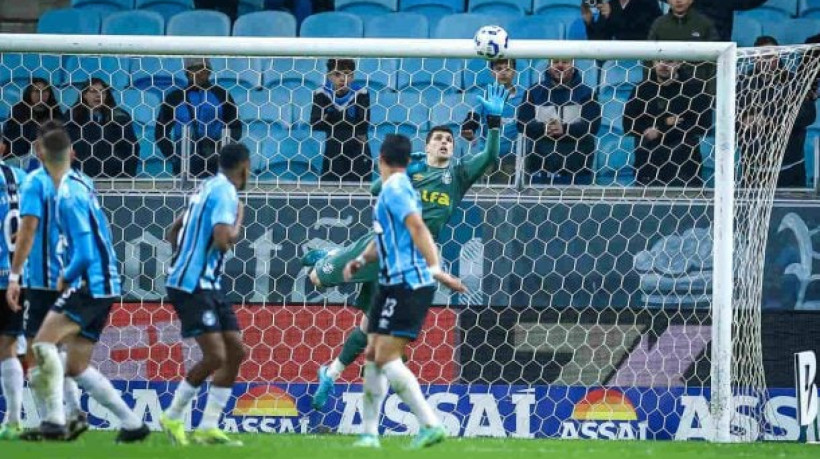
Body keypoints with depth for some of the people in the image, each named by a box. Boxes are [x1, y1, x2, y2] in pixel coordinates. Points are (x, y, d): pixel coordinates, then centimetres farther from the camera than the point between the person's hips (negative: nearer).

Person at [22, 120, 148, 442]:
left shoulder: (68, 196, -18)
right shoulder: (82, 183, 10)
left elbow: (84, 254, -20)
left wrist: (65, 278, -4)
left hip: (91, 284, -9)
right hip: (103, 285, 9)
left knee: (44, 343, -17)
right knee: (77, 366, 11)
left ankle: (55, 419, -23)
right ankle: (132, 423, 12)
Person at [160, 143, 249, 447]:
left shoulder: (211, 188, 16)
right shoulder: (225, 193, -14)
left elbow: (174, 231, 24)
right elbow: (222, 240, -27)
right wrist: (239, 222, -8)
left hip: (208, 285, 10)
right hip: (192, 285, -10)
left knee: (236, 351, 7)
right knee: (215, 356, -14)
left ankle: (208, 427, 8)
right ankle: (173, 417, 3)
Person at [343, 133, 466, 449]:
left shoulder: (395, 189, -11)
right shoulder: (391, 190, 19)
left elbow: (417, 226, -23)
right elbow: (384, 239, 26)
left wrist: (434, 268, -32)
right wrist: (361, 260, 8)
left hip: (409, 284, -10)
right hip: (394, 285, 10)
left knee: (386, 357, -14)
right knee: (373, 355, 11)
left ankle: (430, 425, -18)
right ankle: (369, 433, 17)